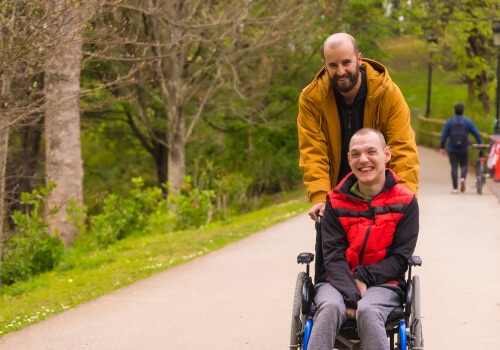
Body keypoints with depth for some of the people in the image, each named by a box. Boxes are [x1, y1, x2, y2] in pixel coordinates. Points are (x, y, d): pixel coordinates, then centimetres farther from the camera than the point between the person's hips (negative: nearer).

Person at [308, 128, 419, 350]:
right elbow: (333, 255, -5)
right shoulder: (337, 201, 2)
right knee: (330, 307, -34)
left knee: (367, 311, -36)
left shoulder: (405, 202, 0)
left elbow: (400, 257, -1)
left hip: (382, 284, -1)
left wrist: (364, 278, -16)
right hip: (337, 281, 1)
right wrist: (351, 295, -21)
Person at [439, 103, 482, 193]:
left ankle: (455, 188, -1)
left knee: (454, 167, 3)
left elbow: (444, 136, -1)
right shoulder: (468, 122, 0)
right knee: (464, 165, 14)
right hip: (464, 149, 0)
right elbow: (477, 134, 1)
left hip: (452, 149, 0)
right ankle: (463, 178, -17)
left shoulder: (449, 122, 0)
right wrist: (480, 145, 14)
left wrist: (441, 147, 7)